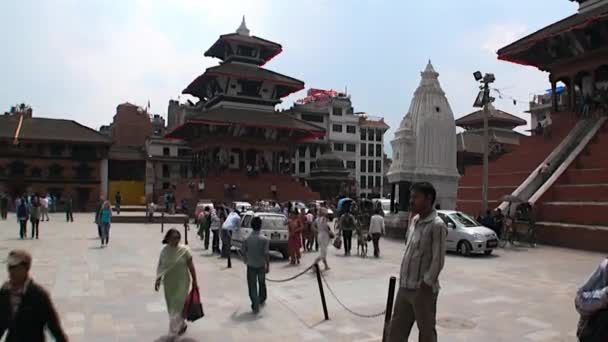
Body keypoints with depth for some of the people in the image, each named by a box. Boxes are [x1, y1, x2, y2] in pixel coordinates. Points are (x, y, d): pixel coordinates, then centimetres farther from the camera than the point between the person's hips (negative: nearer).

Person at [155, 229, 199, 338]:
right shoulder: (164, 251, -3)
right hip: (169, 283, 4)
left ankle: (174, 331, 5)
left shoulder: (184, 250, -13)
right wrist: (158, 279, 1)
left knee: (178, 306, -4)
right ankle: (181, 325, 34)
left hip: (182, 282, -4)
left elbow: (191, 266, -8)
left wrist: (194, 281, -6)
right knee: (171, 306, 14)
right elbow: (160, 266, 6)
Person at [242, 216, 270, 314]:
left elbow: (244, 252, -2)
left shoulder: (247, 239, -9)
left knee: (252, 286, 5)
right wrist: (268, 265, -3)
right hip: (261, 265, 0)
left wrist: (246, 261, 18)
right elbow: (266, 254, -14)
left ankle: (255, 306, 2)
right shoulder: (264, 239, -13)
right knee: (262, 284, 23)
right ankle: (262, 300, 41)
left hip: (251, 266, 0)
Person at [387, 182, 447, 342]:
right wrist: (404, 280, 14)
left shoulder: (437, 225, -17)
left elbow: (438, 260, -19)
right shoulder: (414, 220, 9)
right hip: (404, 287, 8)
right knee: (396, 328, 16)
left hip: (422, 290, -8)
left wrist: (426, 285, -18)